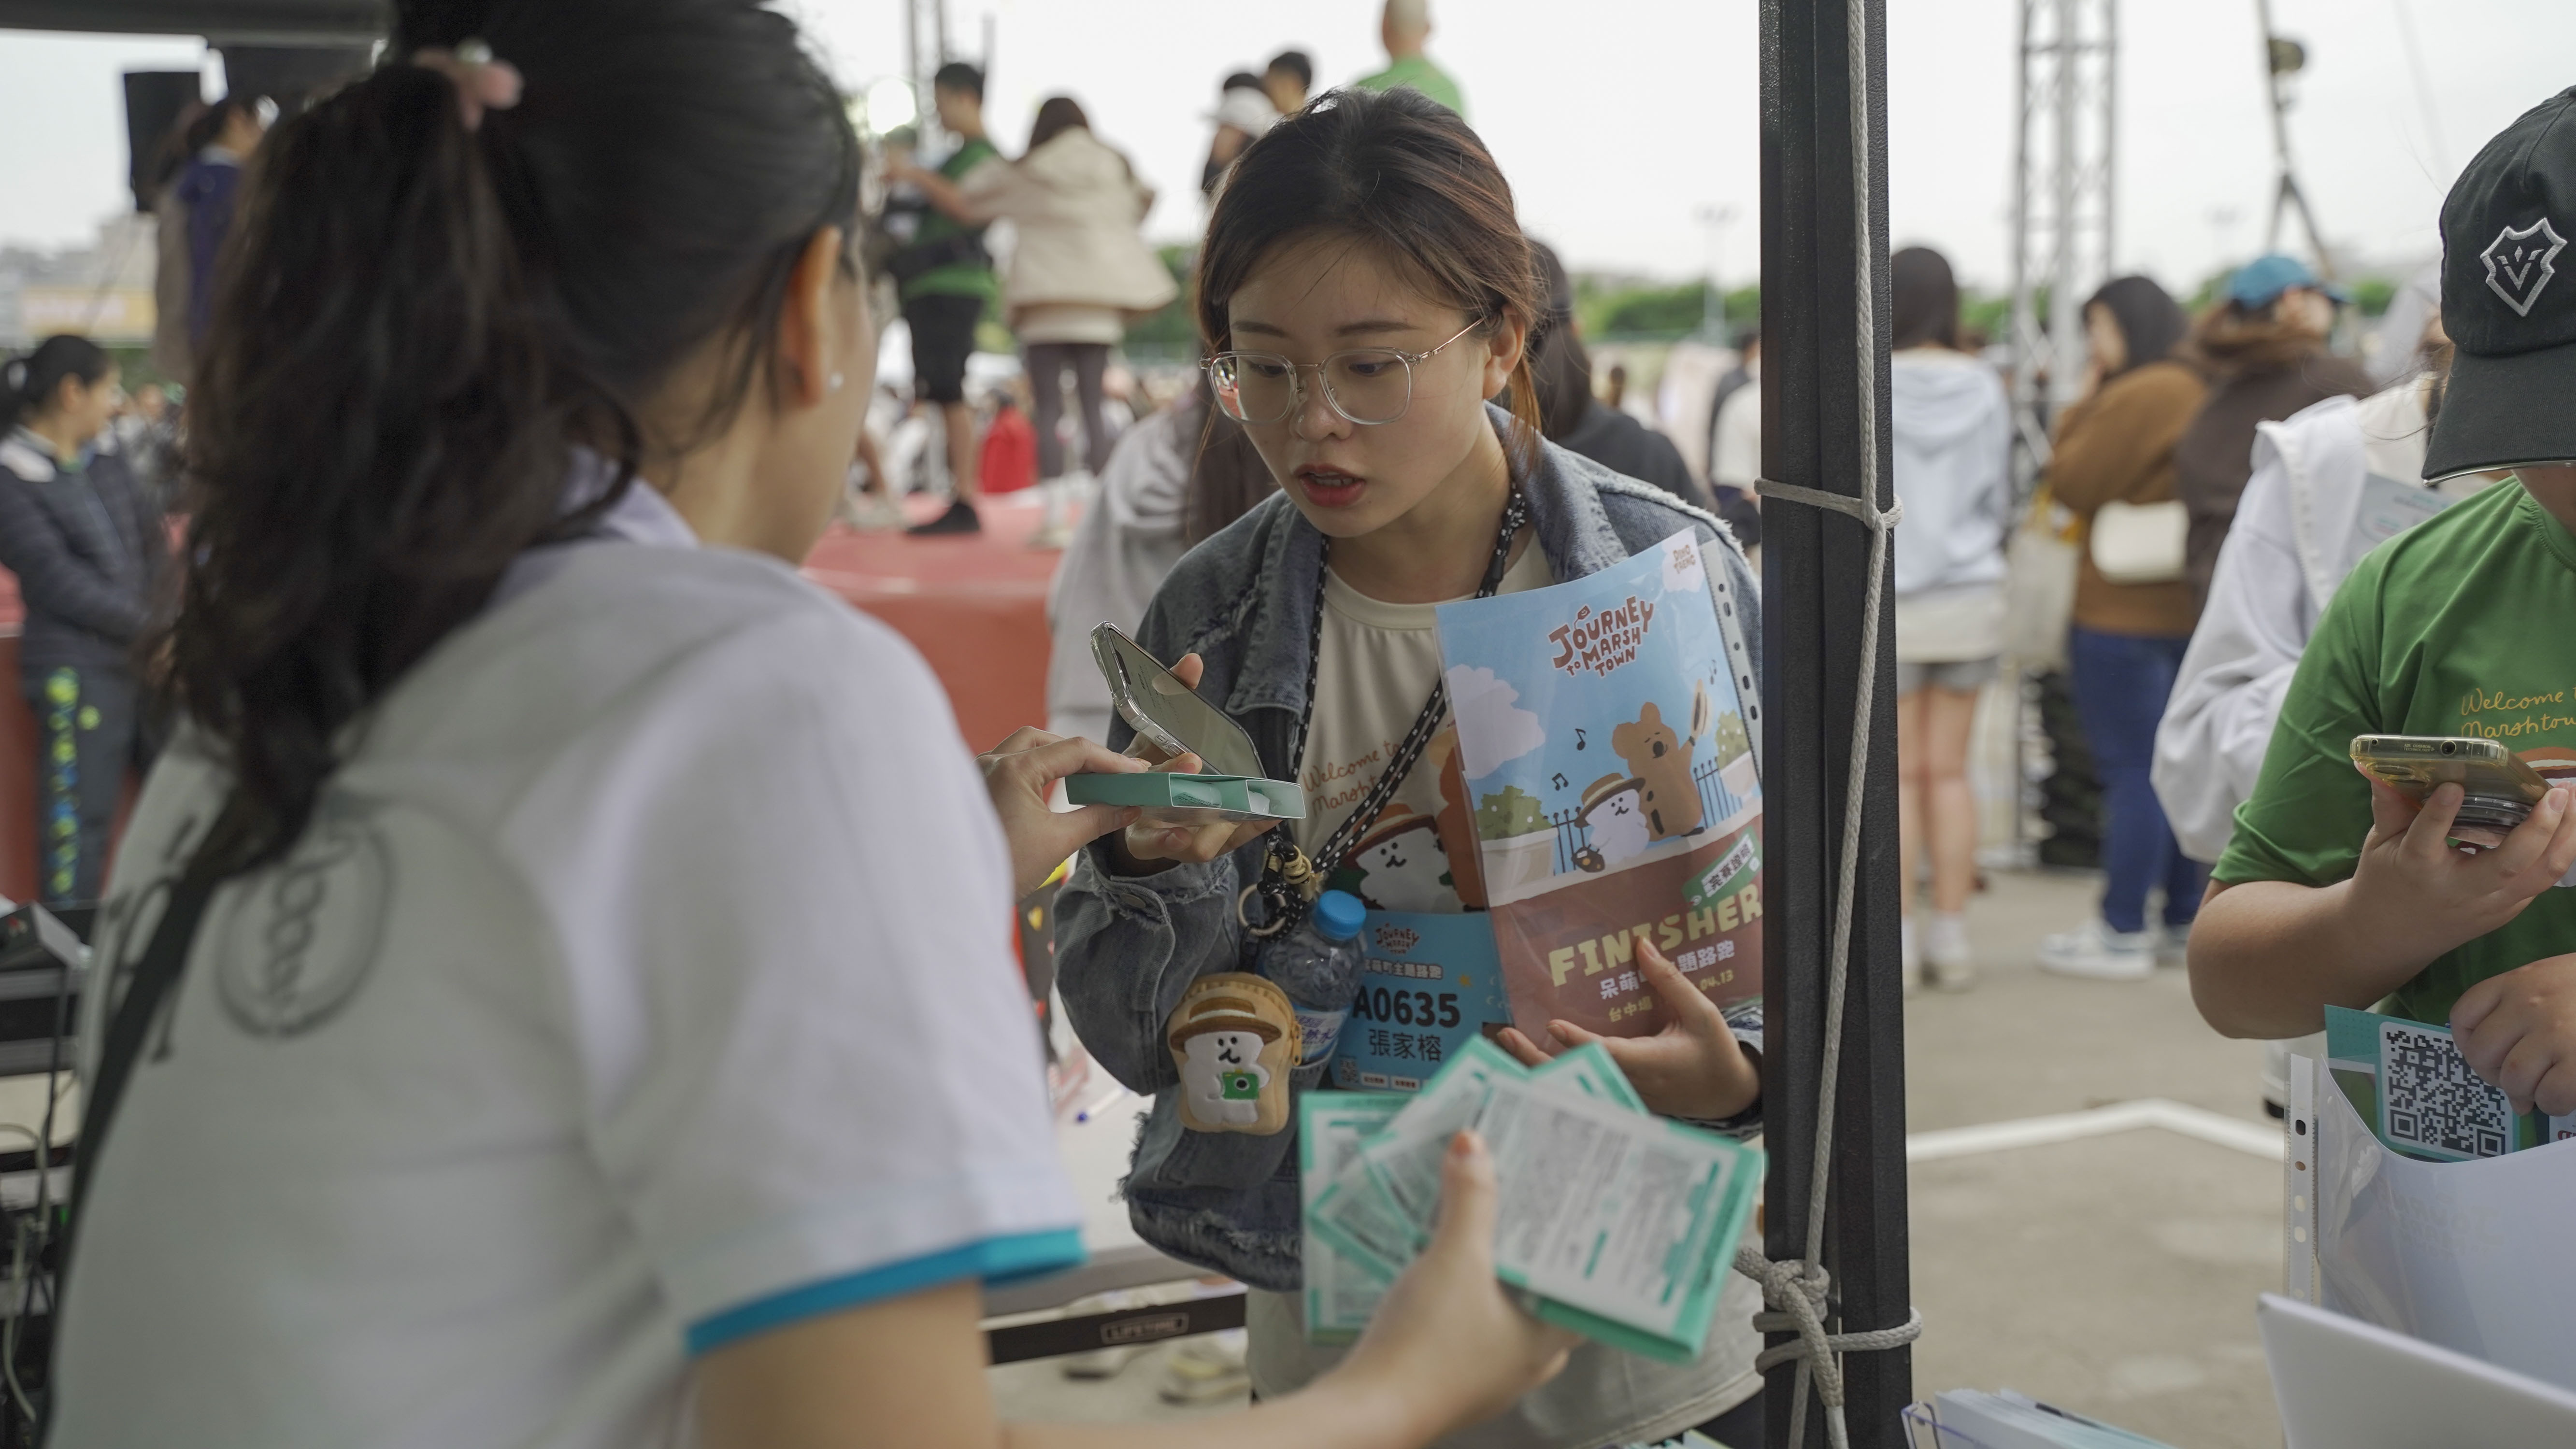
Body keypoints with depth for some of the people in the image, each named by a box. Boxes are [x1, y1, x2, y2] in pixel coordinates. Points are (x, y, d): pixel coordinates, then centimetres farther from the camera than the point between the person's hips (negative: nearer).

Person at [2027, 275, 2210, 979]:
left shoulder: (2141, 396, -15)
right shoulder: (2201, 392, 14)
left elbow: (2072, 484, -10)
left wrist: (2080, 405, -1)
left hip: (2124, 615, -9)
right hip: (2187, 609, 9)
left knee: (2131, 769, -6)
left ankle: (2122, 933, -2)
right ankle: (2183, 922, 18)